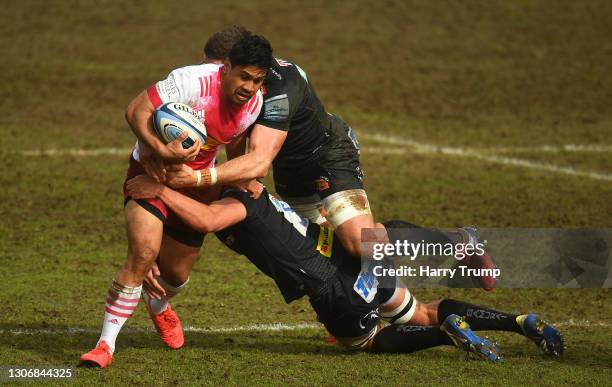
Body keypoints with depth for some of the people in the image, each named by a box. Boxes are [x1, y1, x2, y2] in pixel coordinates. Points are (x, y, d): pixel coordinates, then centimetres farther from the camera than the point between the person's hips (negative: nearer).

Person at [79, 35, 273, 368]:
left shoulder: (255, 105, -7)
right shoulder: (193, 81, -27)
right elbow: (136, 111, -26)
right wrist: (160, 151, -37)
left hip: (198, 182, 5)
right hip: (152, 169, -5)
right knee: (143, 254, -26)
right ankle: (105, 345, -19)